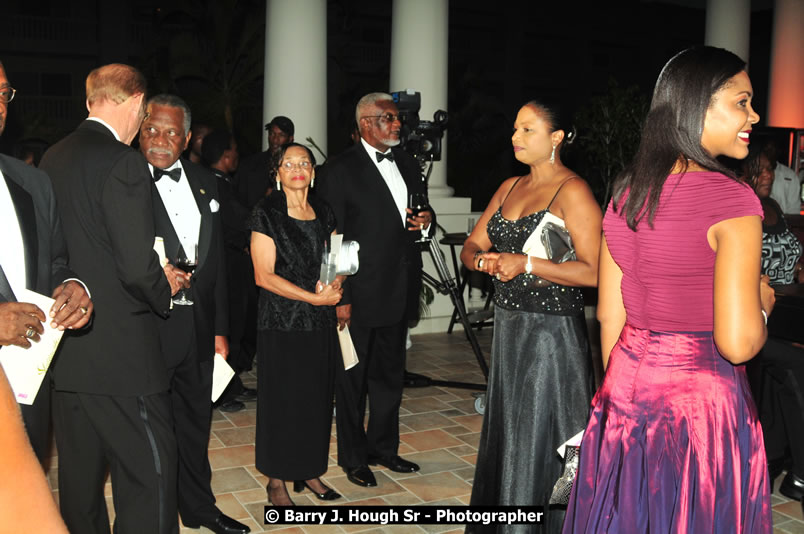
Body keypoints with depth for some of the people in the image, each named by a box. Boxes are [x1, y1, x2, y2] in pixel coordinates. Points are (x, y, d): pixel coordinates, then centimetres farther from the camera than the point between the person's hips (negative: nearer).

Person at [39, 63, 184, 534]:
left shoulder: (52, 159, 9)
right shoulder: (123, 162, -16)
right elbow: (138, 268, -21)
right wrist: (165, 287, -2)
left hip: (64, 352, 8)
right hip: (118, 353, -8)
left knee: (80, 475, 18)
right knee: (150, 475, 0)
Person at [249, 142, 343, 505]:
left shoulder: (323, 212, 10)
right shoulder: (266, 214, -7)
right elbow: (264, 276, -12)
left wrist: (335, 285, -9)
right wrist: (314, 297, -17)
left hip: (321, 323, 5)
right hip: (281, 322, -5)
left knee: (318, 398, 10)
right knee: (281, 399, 2)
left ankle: (309, 471, 25)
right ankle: (277, 480, 16)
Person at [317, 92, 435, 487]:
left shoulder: (408, 164, 11)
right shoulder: (340, 171, -10)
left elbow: (420, 215, 22)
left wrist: (427, 221, -4)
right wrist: (340, 298, -16)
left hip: (399, 292, 7)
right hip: (360, 294, -6)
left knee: (390, 375, 18)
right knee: (352, 379, 8)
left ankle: (383, 447, 35)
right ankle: (353, 457, 23)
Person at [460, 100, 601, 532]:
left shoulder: (572, 192, -13)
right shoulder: (510, 187, 11)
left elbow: (593, 271, -20)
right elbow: (471, 246, 10)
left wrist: (526, 265, -23)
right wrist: (485, 261, -12)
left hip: (551, 332, -8)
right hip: (508, 324, 8)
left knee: (539, 443, 2)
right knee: (504, 432, 17)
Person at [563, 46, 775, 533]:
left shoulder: (627, 193, 2)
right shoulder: (731, 200, -17)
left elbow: (610, 313, 7)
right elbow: (738, 343, -21)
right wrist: (762, 302, -1)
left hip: (626, 389, 6)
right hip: (700, 398, -6)